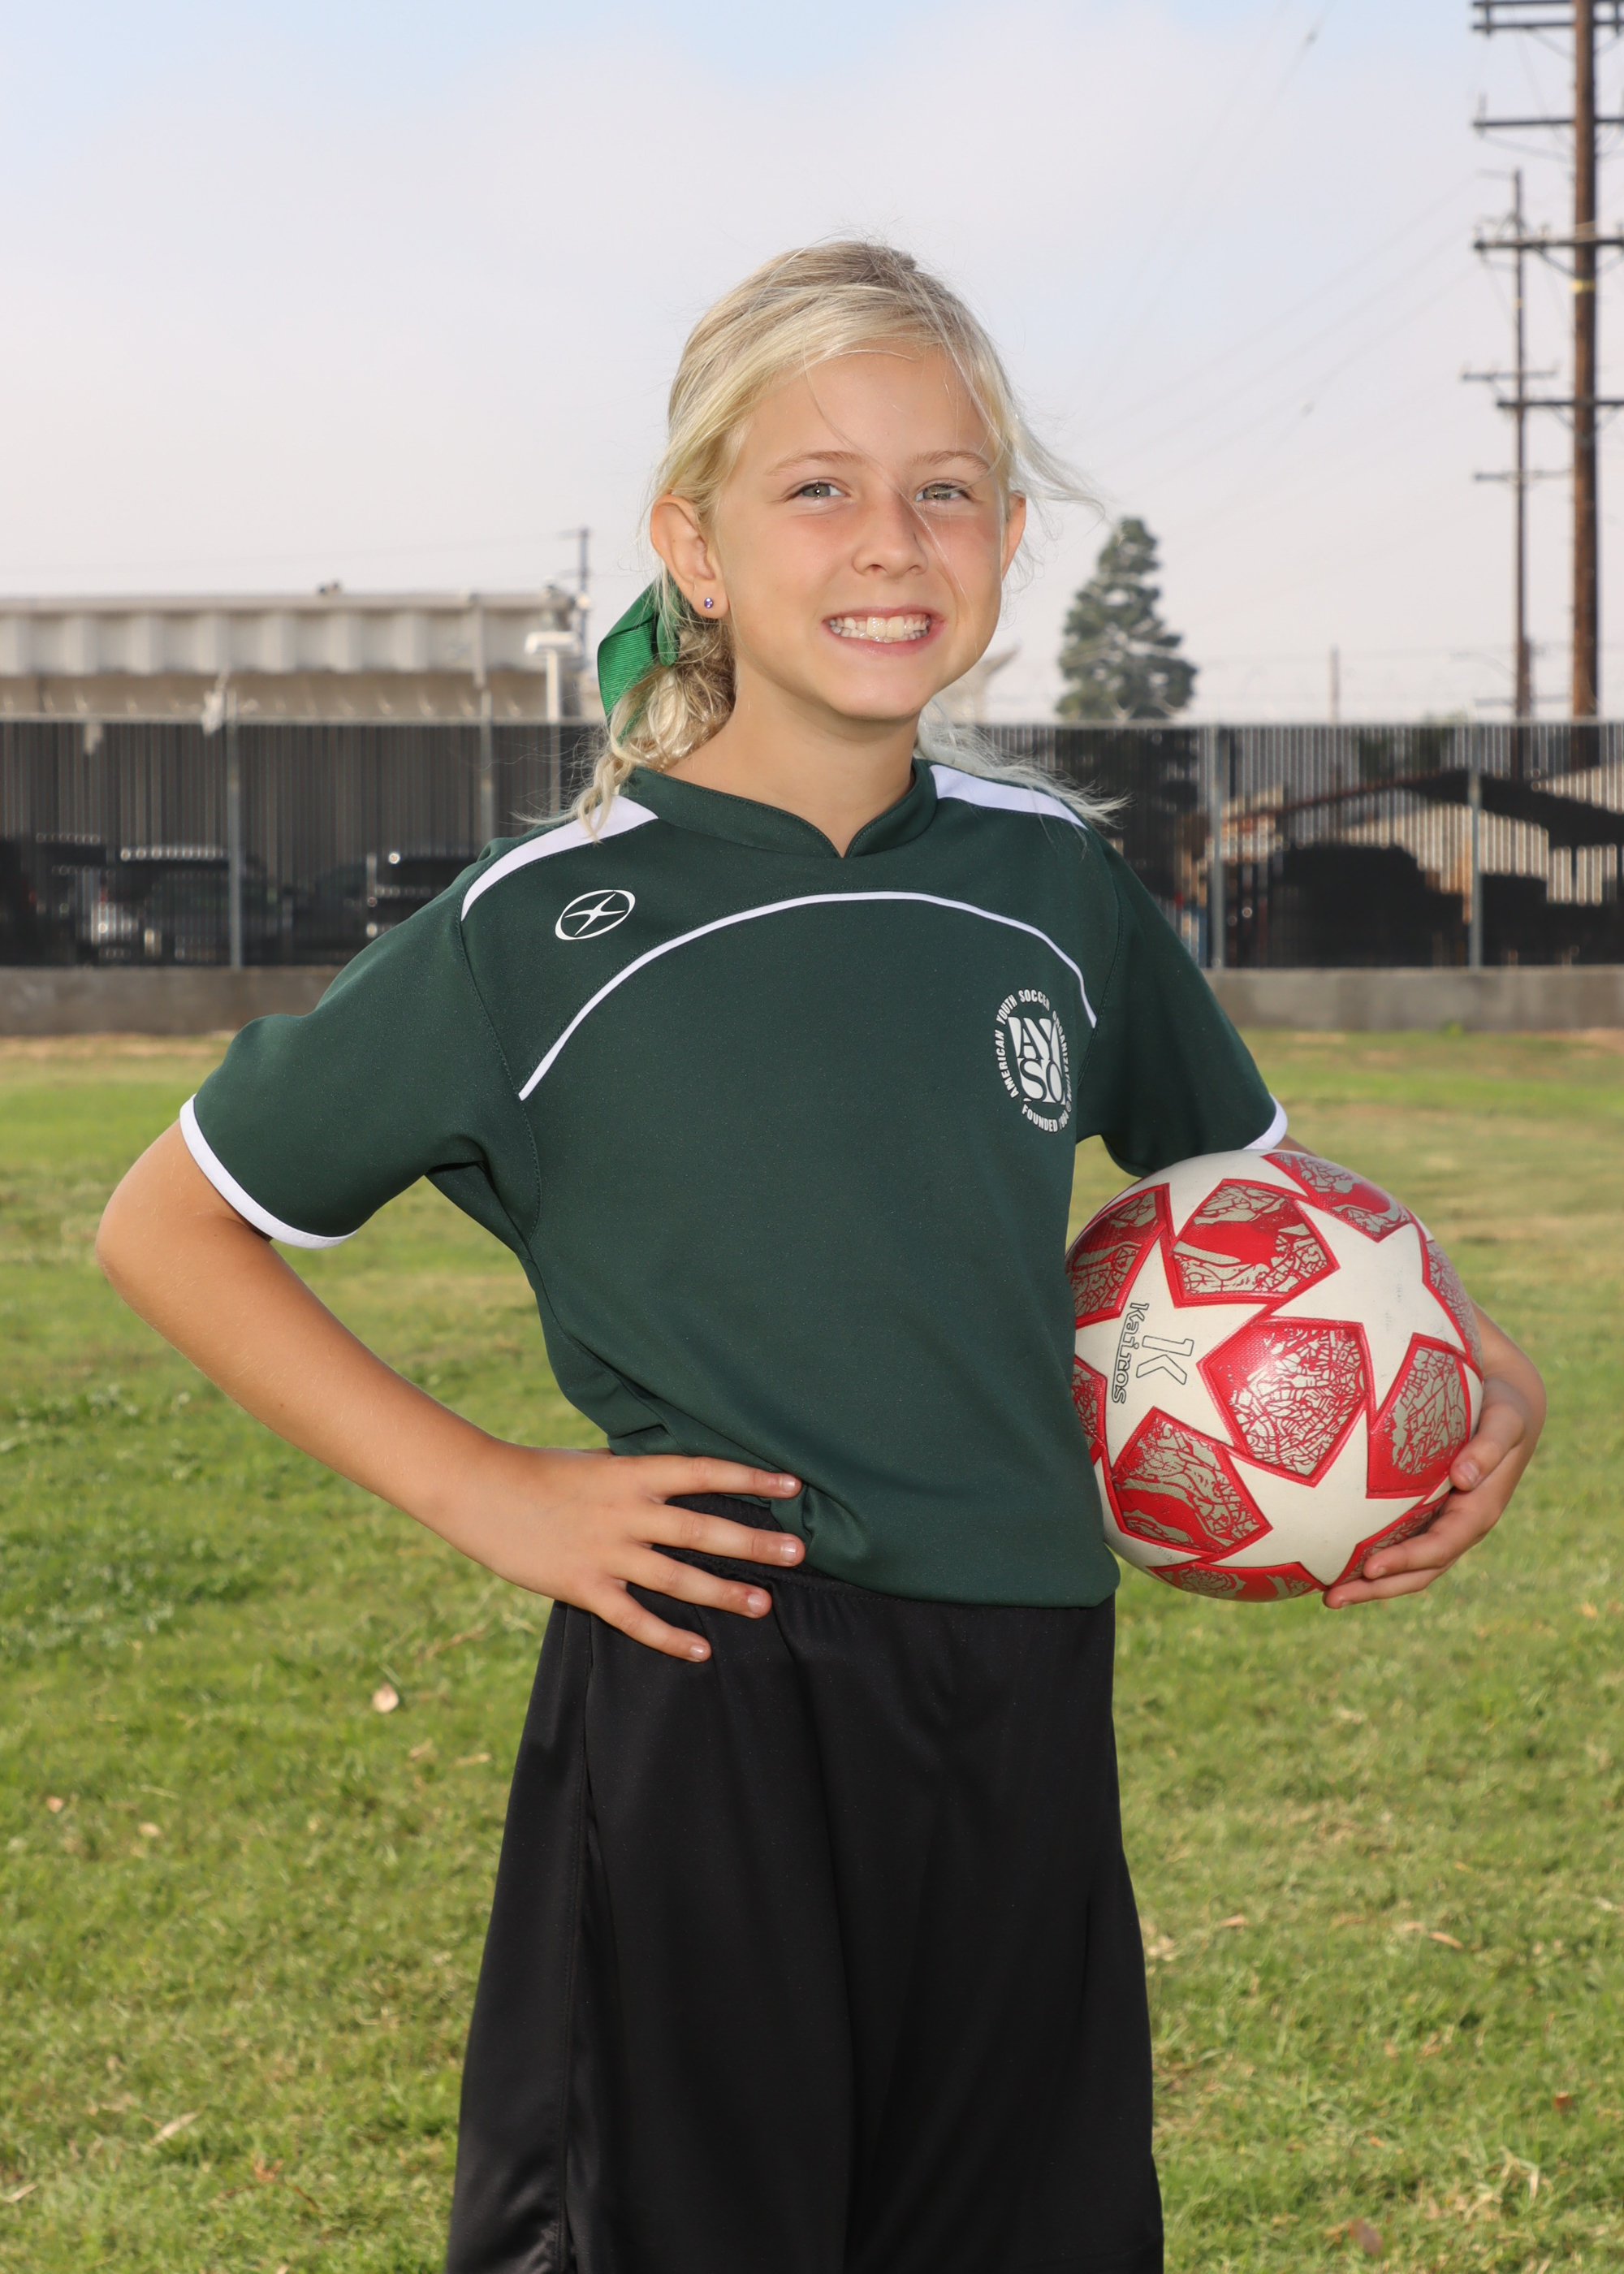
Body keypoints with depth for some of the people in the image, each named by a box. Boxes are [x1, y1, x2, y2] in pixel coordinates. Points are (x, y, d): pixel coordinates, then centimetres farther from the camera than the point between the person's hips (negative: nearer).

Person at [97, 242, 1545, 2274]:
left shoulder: (1053, 881, 6)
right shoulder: (544, 930, -5)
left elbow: (1243, 1175, 23)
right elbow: (169, 1225, 2)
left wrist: (1474, 1373, 5)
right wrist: (483, 1496, -6)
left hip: (1025, 1732, 4)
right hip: (710, 1724, -4)